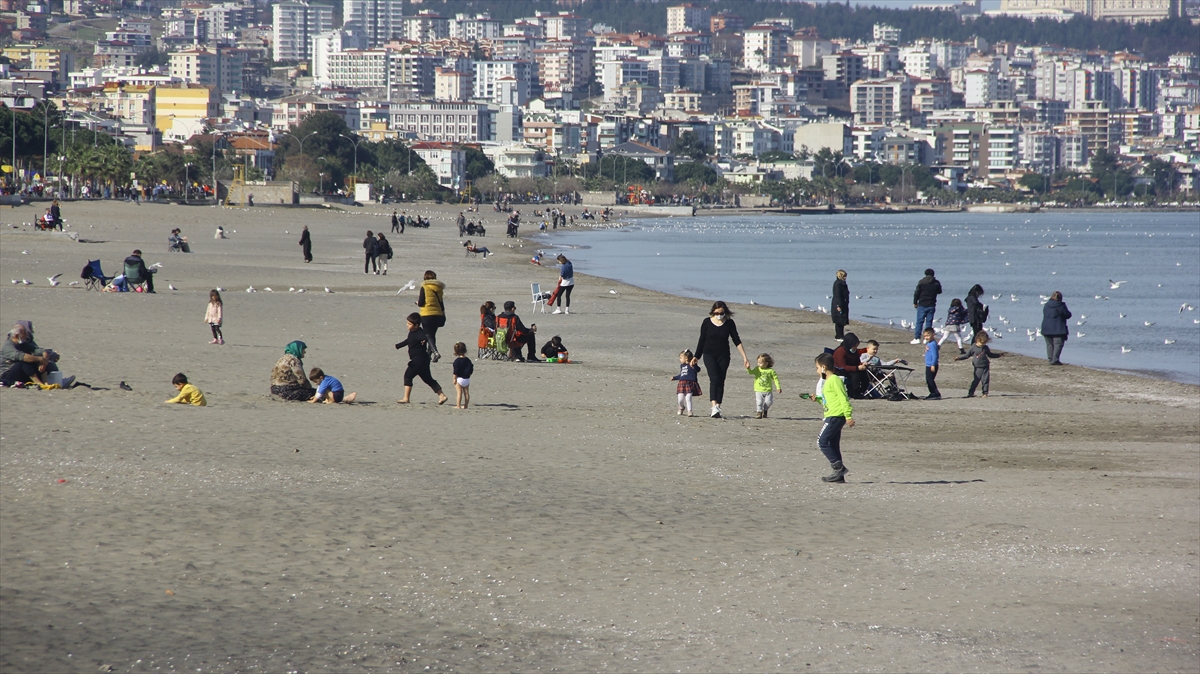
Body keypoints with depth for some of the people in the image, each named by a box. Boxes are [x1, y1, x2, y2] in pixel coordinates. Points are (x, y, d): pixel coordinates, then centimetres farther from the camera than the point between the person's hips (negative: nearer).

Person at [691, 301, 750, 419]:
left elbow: (737, 341, 2)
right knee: (714, 378, -18)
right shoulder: (707, 322, -2)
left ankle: (717, 408, 2)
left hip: (723, 356, 2)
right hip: (709, 354, -2)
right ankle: (714, 406, -29)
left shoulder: (729, 323, -1)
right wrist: (696, 357, 9)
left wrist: (744, 357, -2)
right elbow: (702, 340, 7)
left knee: (721, 381, -2)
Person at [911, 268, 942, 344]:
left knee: (919, 321, 1)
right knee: (929, 322, 6)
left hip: (922, 305, -2)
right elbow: (939, 292, 16)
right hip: (931, 306, 2)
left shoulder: (921, 282, -6)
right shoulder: (936, 283, 0)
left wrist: (915, 302, 6)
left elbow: (917, 293, -5)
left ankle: (917, 338, -4)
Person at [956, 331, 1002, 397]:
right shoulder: (973, 348, -4)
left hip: (985, 367, 3)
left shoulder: (985, 348, 8)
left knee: (985, 381, 1)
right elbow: (967, 355, 4)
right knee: (976, 380, -5)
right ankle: (971, 393, 3)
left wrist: (999, 355, 23)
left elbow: (990, 355, 24)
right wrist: (959, 358, -2)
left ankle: (985, 393, 9)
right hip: (978, 368, -3)